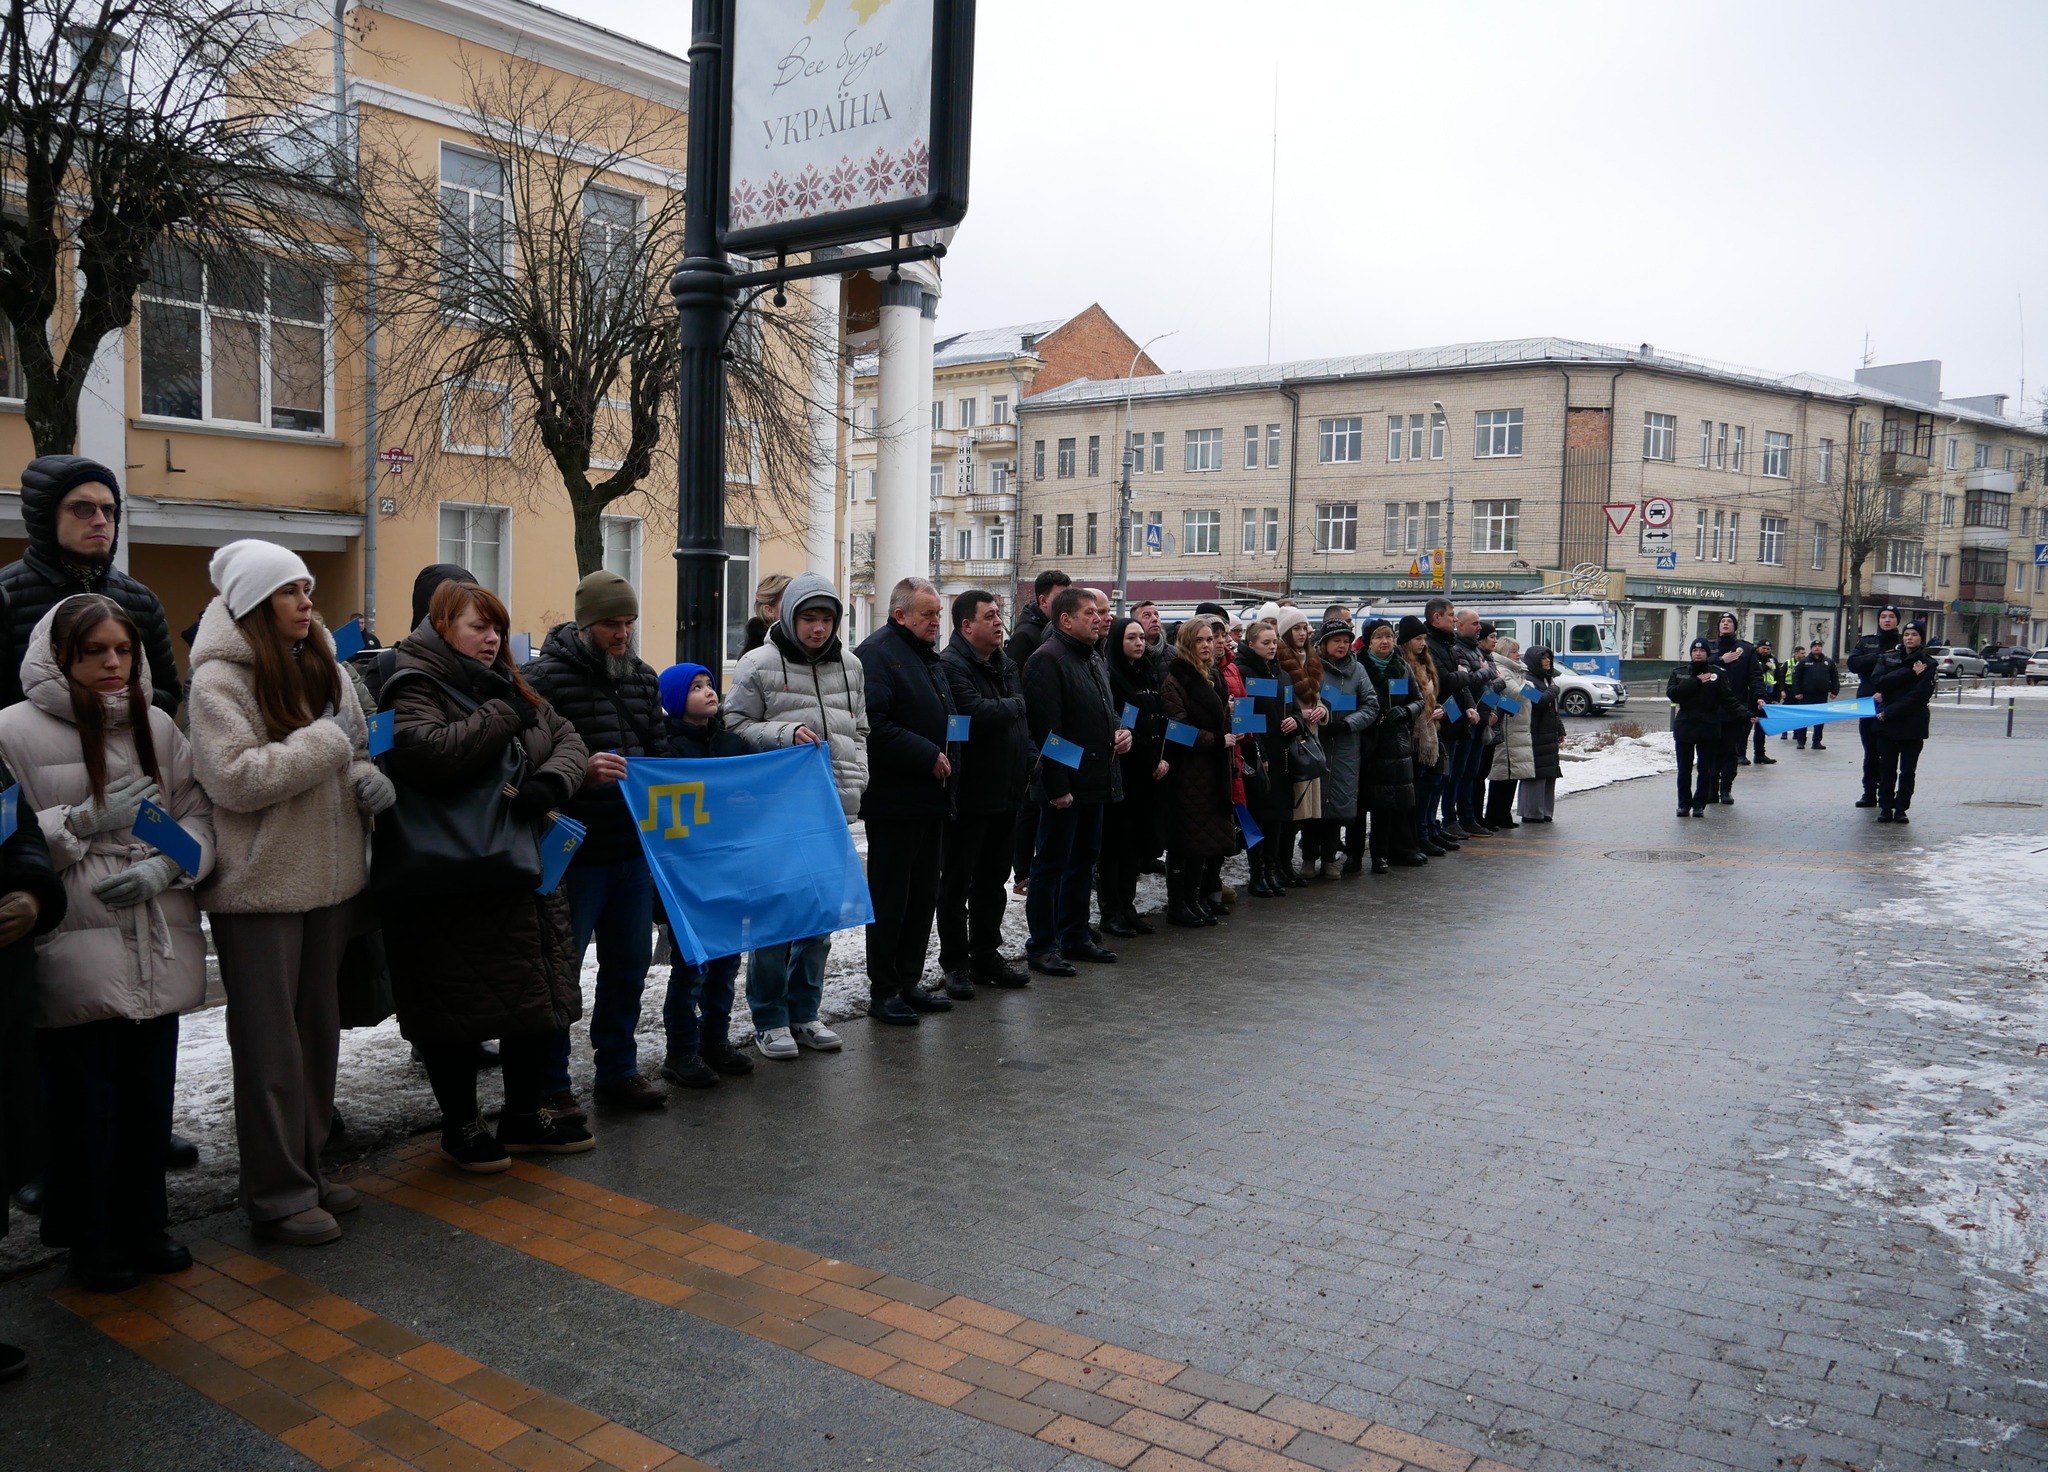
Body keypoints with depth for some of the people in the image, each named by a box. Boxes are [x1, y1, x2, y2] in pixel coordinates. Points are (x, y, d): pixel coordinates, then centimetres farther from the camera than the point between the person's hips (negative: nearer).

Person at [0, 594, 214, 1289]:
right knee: (87, 1100, 4)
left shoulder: (157, 726, 8)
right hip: (77, 952, -4)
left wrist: (165, 865, -10)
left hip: (160, 947, 4)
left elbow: (200, 815, 7)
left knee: (150, 1090, 13)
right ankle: (92, 1239, 23)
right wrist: (84, 822, -17)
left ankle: (145, 1225, 30)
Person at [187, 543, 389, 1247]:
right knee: (271, 1046, 3)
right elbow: (234, 778, -23)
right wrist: (324, 741, -18)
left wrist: (368, 780, -4)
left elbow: (355, 752, 18)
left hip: (329, 878, 7)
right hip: (260, 889, -7)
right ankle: (279, 1195, 16)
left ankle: (307, 1166, 31)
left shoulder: (323, 666, 9)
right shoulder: (219, 679, -13)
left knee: (319, 1031, 16)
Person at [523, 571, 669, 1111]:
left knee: (629, 962, 16)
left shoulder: (643, 676, 12)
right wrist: (580, 771, -29)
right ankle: (550, 1084, 17)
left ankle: (617, 1071, 31)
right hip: (573, 850, -7)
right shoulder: (545, 677, -10)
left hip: (634, 847, 7)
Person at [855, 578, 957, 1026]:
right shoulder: (877, 653, -13)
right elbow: (874, 725, -23)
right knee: (890, 899, -1)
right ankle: (882, 992, 9)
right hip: (894, 800, -9)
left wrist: (944, 758, 11)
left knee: (924, 896, 14)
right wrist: (927, 756, -20)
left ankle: (909, 981, 24)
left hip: (930, 799, 9)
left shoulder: (928, 655, 17)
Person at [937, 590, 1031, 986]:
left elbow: (1023, 722, 20)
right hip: (969, 794, -8)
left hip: (1005, 792, 8)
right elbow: (977, 715, -27)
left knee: (993, 881, 17)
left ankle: (986, 956, 28)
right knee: (957, 883, 4)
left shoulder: (1007, 666, 14)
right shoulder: (951, 665, -14)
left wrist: (1029, 759, 4)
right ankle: (955, 964, 14)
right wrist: (1016, 703, -11)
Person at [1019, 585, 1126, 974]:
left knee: (1083, 862, 16)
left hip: (1094, 781, 9)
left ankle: (1075, 937, 28)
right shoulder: (1047, 659, -14)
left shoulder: (1095, 661, 16)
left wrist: (1121, 731, 6)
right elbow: (1045, 728, -20)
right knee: (1050, 865, 0)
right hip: (1064, 785, -9)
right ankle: (1041, 946, 8)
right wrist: (1057, 786, -23)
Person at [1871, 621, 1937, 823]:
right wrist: (1910, 673, -16)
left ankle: (1901, 809, 10)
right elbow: (1878, 681, -10)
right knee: (1887, 768, 3)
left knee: (1908, 770, 4)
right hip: (1887, 724, 1)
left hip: (1913, 725, -1)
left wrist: (1889, 712, -14)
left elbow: (1919, 695, -10)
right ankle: (1885, 808, 8)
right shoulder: (1887, 658, 8)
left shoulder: (1928, 664, 1)